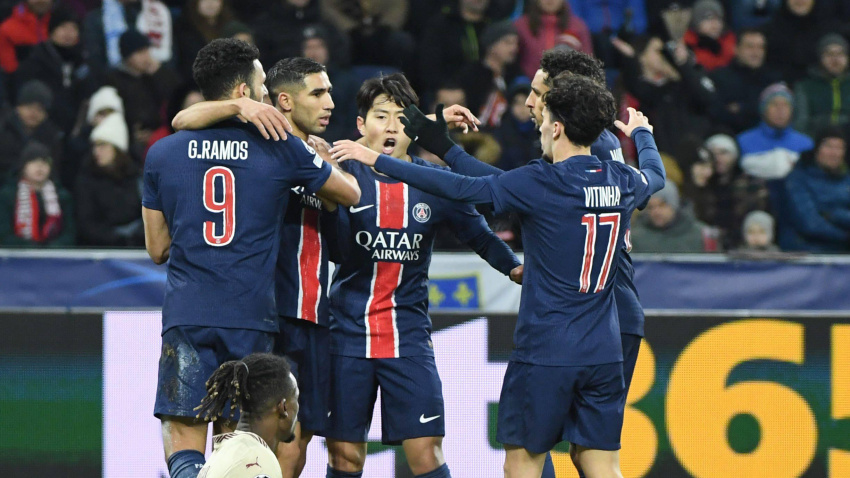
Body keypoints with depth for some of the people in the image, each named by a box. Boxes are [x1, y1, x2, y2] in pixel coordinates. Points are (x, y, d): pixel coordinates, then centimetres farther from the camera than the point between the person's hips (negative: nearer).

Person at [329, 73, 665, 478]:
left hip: (545, 352, -5)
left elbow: (461, 189, -12)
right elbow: (655, 173, 30)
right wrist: (642, 133, 53)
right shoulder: (621, 182, 5)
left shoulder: (540, 183, -12)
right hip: (604, 354, 5)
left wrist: (377, 160, -6)